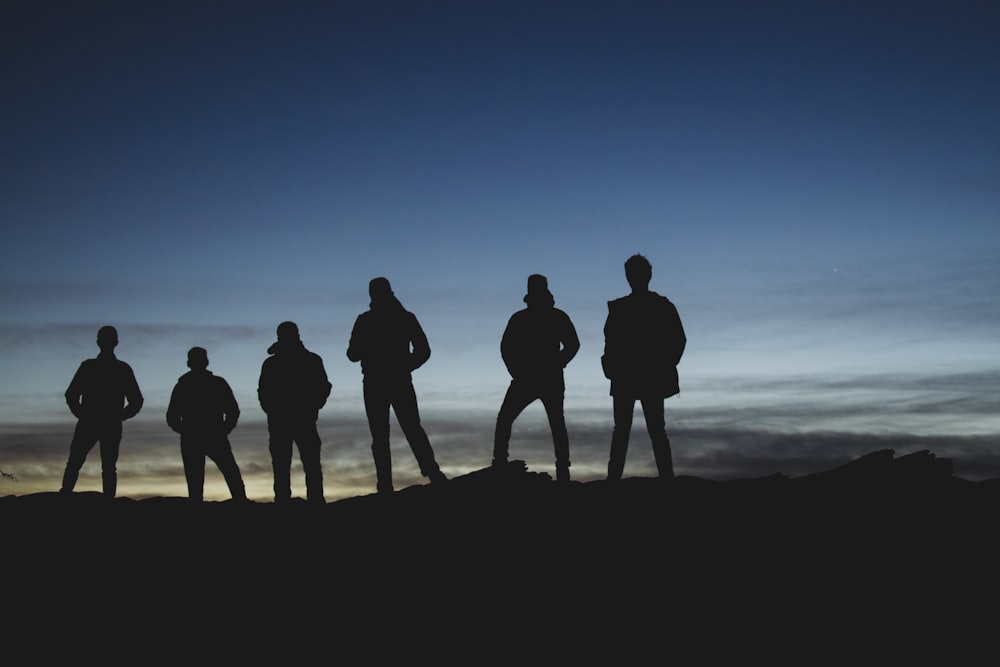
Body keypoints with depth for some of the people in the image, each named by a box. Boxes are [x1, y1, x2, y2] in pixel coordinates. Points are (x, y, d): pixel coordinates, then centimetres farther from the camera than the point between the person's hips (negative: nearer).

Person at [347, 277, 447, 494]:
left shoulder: (365, 320, -3)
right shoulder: (406, 317, 3)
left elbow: (353, 354, 0)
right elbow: (423, 350, 3)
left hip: (375, 385, -2)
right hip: (401, 382, 2)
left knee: (380, 436, 2)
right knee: (413, 430, 8)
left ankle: (385, 486, -7)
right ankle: (432, 472, -10)